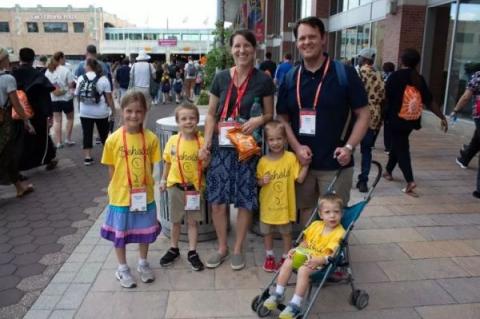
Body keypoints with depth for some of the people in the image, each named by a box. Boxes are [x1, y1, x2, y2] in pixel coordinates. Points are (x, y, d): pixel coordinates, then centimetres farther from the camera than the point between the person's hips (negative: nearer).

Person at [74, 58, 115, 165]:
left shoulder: (81, 78, 0)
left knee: (87, 134, 7)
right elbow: (109, 97, -7)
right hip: (101, 112, -1)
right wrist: (113, 109, 1)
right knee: (104, 134, 12)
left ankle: (87, 157, 8)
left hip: (85, 112, 1)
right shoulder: (103, 79, -5)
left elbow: (77, 95, 8)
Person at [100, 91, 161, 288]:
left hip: (144, 195, 2)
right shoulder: (113, 139, -13)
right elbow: (111, 168, -4)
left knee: (144, 231, 18)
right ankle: (122, 269, 35)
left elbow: (150, 166, 0)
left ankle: (143, 263, 41)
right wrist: (118, 187, -6)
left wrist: (144, 184, -4)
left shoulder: (151, 138, -9)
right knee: (119, 233, 14)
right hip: (121, 196, -1)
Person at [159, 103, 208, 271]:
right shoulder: (172, 140, -7)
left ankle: (192, 252, 24)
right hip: (175, 186, 2)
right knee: (175, 221, 16)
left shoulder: (202, 142, -11)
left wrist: (206, 160, -23)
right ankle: (173, 249, 35)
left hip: (195, 187, -1)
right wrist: (163, 179, 9)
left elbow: (205, 165, -2)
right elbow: (168, 162, 7)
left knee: (193, 221, 10)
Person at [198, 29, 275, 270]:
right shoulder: (221, 78, 3)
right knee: (217, 201, 5)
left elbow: (270, 114, 6)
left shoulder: (263, 80, -2)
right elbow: (211, 114, 7)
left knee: (245, 201, 6)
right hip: (222, 147, 2)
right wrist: (206, 142, -5)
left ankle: (237, 250, 26)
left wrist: (259, 119, -17)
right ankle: (222, 248, 26)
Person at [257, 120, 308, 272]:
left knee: (286, 232, 16)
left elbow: (300, 178, -12)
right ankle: (269, 256, 39)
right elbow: (258, 182, 2)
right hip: (268, 204, 2)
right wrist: (262, 181, -19)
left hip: (285, 204, -2)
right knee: (267, 232, 18)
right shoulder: (263, 161, -8)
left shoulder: (290, 157, -12)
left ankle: (286, 257, 35)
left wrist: (306, 163, -21)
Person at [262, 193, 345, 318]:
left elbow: (333, 255, -18)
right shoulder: (315, 225, 7)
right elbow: (305, 241, 16)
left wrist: (317, 261, -31)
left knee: (303, 270, -31)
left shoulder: (339, 232, -12)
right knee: (288, 262, -16)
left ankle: (295, 305, -22)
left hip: (321, 261, -6)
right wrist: (296, 250, -3)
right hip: (305, 255, 6)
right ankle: (278, 294, -3)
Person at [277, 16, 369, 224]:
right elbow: (282, 118, 7)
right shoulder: (290, 78, 6)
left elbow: (363, 114, -3)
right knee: (305, 211, 16)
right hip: (301, 162, 3)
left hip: (335, 164, -3)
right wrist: (296, 147, -8)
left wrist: (349, 147, -15)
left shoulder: (345, 73, -4)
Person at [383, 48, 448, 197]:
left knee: (401, 148, -1)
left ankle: (410, 181, -13)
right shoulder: (419, 79, 5)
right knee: (398, 144, 22)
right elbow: (429, 101, 3)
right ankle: (388, 171, 37)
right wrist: (442, 117, 7)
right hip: (412, 120, 5)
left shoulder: (395, 76, -8)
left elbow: (386, 96, -11)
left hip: (397, 119, -5)